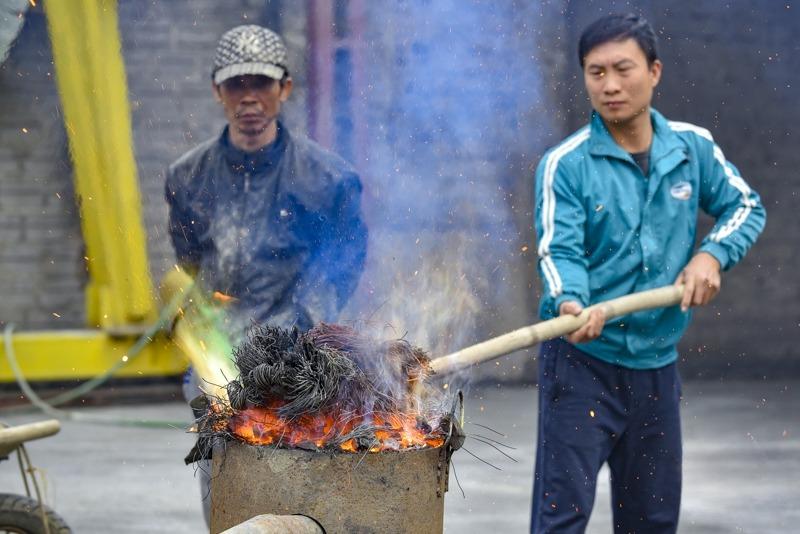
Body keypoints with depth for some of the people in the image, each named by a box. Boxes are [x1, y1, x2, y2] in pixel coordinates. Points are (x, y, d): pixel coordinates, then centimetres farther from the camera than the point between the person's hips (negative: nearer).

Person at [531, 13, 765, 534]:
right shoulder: (566, 164, -8)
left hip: (658, 361, 4)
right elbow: (559, 251, -16)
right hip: (584, 360, -4)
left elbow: (746, 207, 13)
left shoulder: (692, 147, 3)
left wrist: (712, 255, -7)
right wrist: (571, 304, -37)